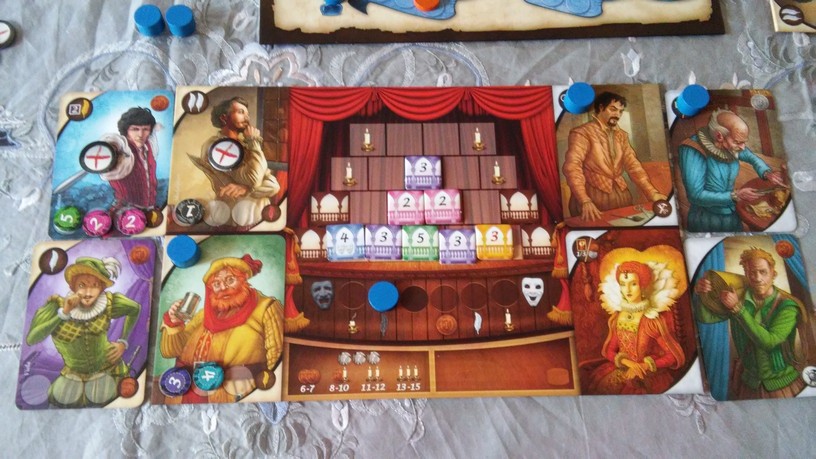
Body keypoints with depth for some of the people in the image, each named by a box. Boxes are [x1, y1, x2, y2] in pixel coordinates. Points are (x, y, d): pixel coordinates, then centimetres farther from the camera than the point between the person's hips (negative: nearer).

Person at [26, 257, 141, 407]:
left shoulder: (109, 303, -21)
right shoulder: (57, 305, -23)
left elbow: (135, 308, -1)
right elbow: (31, 339, -33)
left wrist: (123, 342, -4)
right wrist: (63, 313, -40)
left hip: (107, 369, 0)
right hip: (73, 372, 0)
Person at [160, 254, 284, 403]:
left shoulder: (265, 309, 3)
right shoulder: (206, 314, 17)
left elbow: (277, 356, -3)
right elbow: (170, 350, 19)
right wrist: (173, 323, 4)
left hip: (243, 399, -5)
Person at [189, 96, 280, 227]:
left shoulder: (245, 146, 13)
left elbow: (274, 185, 0)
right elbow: (253, 179, -17)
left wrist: (246, 188, -17)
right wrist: (254, 142, -7)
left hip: (263, 220, 5)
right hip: (237, 223, -5)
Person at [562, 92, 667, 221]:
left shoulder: (622, 135, 15)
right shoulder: (582, 133, -6)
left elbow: (633, 165, 10)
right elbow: (572, 167, -18)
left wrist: (652, 192, -5)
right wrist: (585, 201, -31)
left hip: (621, 196, 6)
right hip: (593, 197, -6)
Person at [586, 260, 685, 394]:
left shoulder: (654, 320, -11)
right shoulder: (616, 318, 1)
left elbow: (674, 356, -6)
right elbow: (609, 350, 6)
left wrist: (644, 366, -16)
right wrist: (628, 363, -13)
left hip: (651, 374, -4)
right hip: (622, 370, 4)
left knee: (631, 388, -28)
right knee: (602, 383, -19)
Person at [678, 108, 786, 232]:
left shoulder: (731, 145, -10)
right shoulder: (693, 151, -29)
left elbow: (753, 158, 10)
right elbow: (696, 195, -30)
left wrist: (767, 173, -10)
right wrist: (735, 195, -28)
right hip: (707, 221, -6)